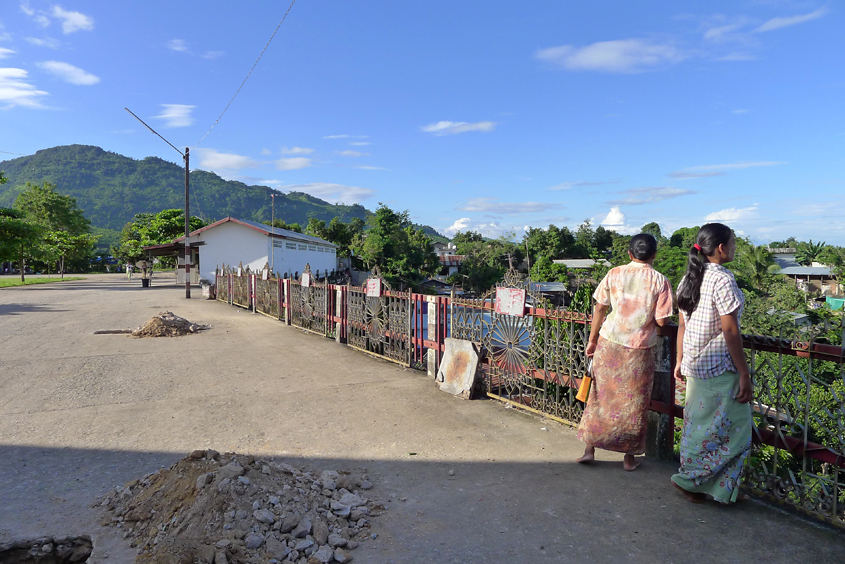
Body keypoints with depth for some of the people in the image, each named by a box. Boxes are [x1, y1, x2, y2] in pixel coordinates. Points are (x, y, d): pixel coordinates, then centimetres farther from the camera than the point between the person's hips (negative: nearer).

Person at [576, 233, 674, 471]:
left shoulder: (614, 274, -2)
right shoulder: (660, 281, -7)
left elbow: (599, 309, 0)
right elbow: (661, 321, -9)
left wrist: (592, 340, 7)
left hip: (609, 344, 2)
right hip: (639, 350, -1)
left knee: (602, 396, 13)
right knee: (634, 404, 12)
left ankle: (590, 449, 19)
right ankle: (629, 456, 23)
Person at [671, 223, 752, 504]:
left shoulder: (689, 279, 7)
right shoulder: (723, 279, -17)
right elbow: (729, 331, -19)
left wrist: (680, 361, 18)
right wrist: (744, 375, -14)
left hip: (694, 365, 8)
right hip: (720, 368, -8)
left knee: (698, 424, 17)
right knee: (732, 428, 5)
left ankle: (693, 480, 28)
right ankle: (690, 478, 11)